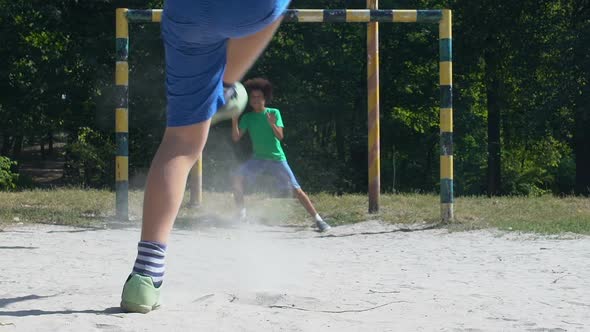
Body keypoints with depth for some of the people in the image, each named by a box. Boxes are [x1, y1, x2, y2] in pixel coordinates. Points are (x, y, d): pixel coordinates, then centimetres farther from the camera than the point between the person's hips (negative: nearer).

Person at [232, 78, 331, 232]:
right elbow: (236, 137, -8)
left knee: (296, 189, -10)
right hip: (258, 159, 2)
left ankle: (318, 220, -6)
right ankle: (242, 215, -8)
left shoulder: (274, 113, -3)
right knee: (237, 178, -20)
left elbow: (280, 136, -11)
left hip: (277, 159, -2)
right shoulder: (247, 117, 2)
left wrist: (272, 124, -29)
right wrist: (234, 120, -22)